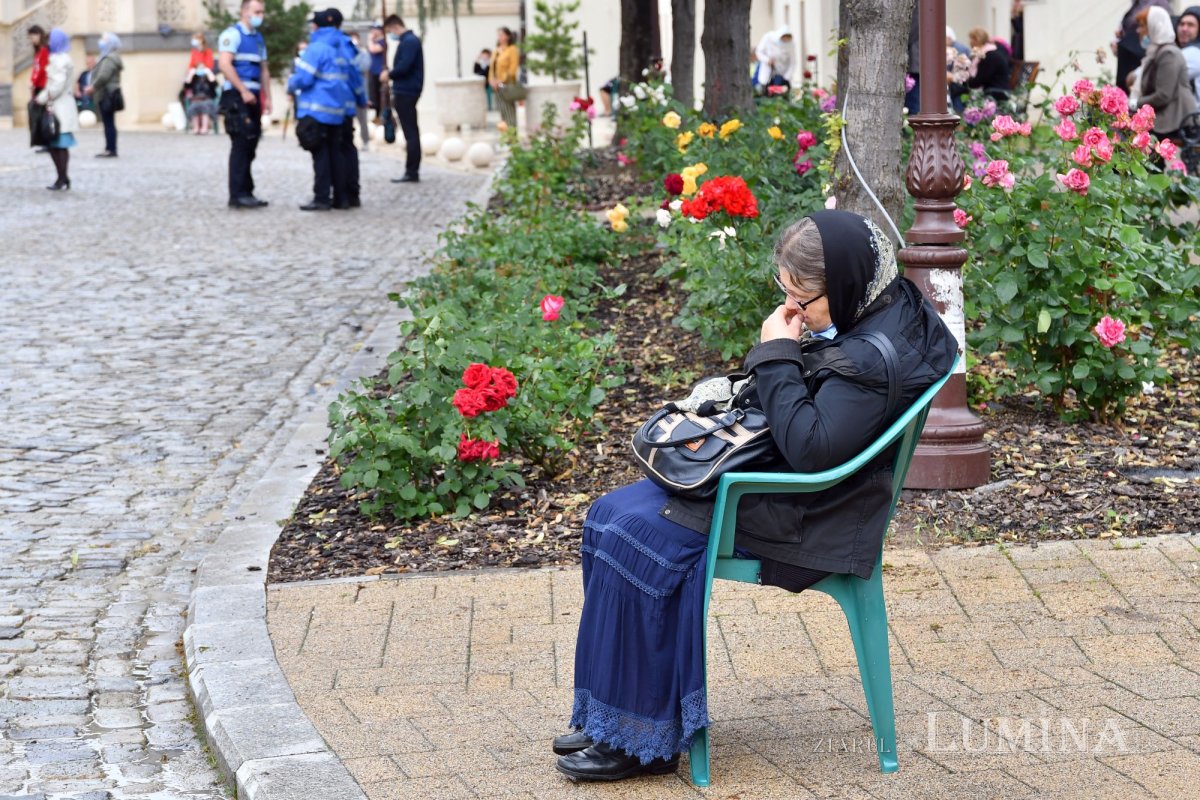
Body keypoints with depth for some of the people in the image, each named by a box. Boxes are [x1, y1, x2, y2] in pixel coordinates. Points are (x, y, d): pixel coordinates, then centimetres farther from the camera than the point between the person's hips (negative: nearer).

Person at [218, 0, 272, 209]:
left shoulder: (258, 38, 19)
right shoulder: (232, 34, -7)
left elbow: (264, 69, 22)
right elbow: (225, 64, -17)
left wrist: (267, 97, 13)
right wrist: (243, 91, -20)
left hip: (253, 97, 8)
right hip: (237, 97, -8)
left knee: (250, 145, 9)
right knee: (241, 144, -10)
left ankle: (246, 192, 14)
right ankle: (238, 194, -9)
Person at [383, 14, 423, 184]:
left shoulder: (409, 41, -15)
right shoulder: (409, 40, 16)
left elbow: (404, 66, -24)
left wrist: (389, 75, -8)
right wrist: (392, 75, 6)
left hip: (406, 92, -10)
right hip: (407, 91, 10)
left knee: (410, 132, -8)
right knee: (411, 131, 12)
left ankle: (411, 172, -6)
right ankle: (412, 171, 17)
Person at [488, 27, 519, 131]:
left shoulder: (512, 49, -4)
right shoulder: (496, 50, 18)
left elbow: (513, 68, -11)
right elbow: (492, 67, 18)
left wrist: (502, 80, -15)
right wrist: (491, 79, 2)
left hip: (507, 84, -7)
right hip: (497, 85, 7)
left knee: (509, 109, -9)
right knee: (502, 109, 8)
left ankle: (512, 129, -8)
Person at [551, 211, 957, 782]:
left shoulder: (875, 357, -25)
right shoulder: (867, 312, 5)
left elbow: (811, 446, -31)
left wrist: (777, 355, -23)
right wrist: (777, 353, -1)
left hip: (804, 512, -11)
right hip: (768, 471, 11)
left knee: (637, 542, -19)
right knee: (610, 516, 4)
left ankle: (642, 739, -7)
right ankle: (608, 716, 10)